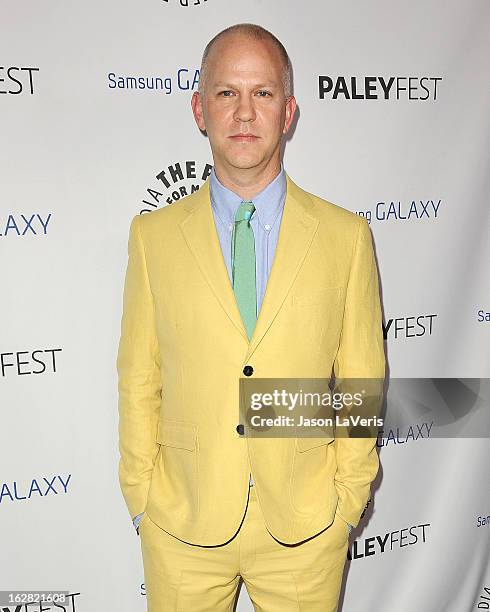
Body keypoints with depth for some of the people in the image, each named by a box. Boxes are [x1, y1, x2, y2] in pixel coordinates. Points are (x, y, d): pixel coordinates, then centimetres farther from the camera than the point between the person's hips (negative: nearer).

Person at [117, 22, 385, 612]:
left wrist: (349, 499, 1)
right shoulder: (153, 235, -3)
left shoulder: (346, 236, -4)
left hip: (305, 526, 0)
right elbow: (138, 380, 0)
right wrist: (140, 497, 1)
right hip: (182, 521, 1)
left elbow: (361, 381, 0)